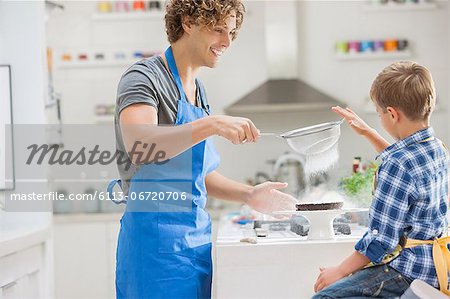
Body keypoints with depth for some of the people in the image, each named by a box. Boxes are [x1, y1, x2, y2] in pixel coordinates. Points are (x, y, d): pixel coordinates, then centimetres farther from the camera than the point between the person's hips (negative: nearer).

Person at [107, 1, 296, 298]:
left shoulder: (198, 89, 16)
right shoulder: (145, 76, -9)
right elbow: (138, 146, -29)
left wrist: (248, 194, 9)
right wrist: (211, 125, -35)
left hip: (197, 237, 8)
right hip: (156, 238, -8)